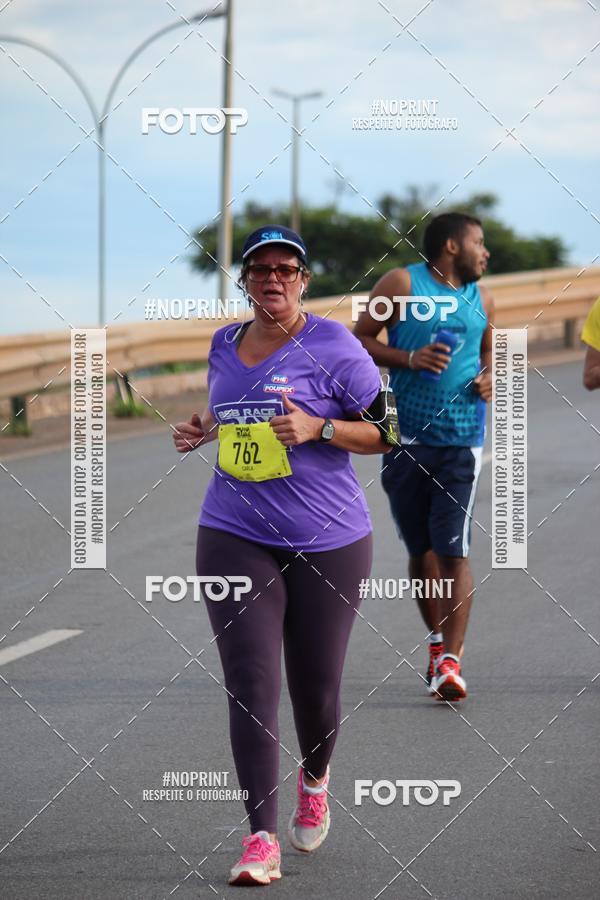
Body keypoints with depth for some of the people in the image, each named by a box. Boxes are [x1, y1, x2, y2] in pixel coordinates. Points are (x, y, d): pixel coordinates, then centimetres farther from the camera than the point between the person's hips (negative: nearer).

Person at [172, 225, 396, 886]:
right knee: (250, 684, -9)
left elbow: (386, 433, -4)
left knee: (315, 686, 6)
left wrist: (316, 427, -19)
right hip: (236, 538, 3)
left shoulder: (332, 344, -5)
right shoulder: (225, 345, 10)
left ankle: (315, 780, 40)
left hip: (327, 543, -3)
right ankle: (261, 840, -9)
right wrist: (205, 430, 7)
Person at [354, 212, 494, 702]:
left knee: (454, 550, -10)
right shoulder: (402, 283, 0)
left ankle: (450, 661, -11)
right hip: (405, 436, -1)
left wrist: (489, 378, 4)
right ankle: (438, 640, 27)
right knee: (421, 548, 9)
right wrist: (408, 358, -15)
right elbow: (360, 339, 0)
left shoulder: (481, 300, 12)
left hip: (461, 440, 1)